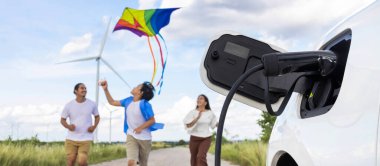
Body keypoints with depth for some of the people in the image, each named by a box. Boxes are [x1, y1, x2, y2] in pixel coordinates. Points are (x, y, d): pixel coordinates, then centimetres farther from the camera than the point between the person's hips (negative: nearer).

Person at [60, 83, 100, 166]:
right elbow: (62, 119, 6)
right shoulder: (69, 105, -2)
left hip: (86, 138, -1)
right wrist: (68, 126, -16)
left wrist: (94, 126, -5)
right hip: (71, 138, 1)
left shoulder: (92, 104, 0)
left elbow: (97, 116, 15)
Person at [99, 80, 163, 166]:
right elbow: (112, 102, 10)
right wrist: (106, 89, 2)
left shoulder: (144, 104, -15)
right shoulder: (128, 100, 1)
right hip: (131, 136, 3)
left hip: (144, 138, -3)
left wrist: (141, 128, -24)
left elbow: (152, 120, -12)